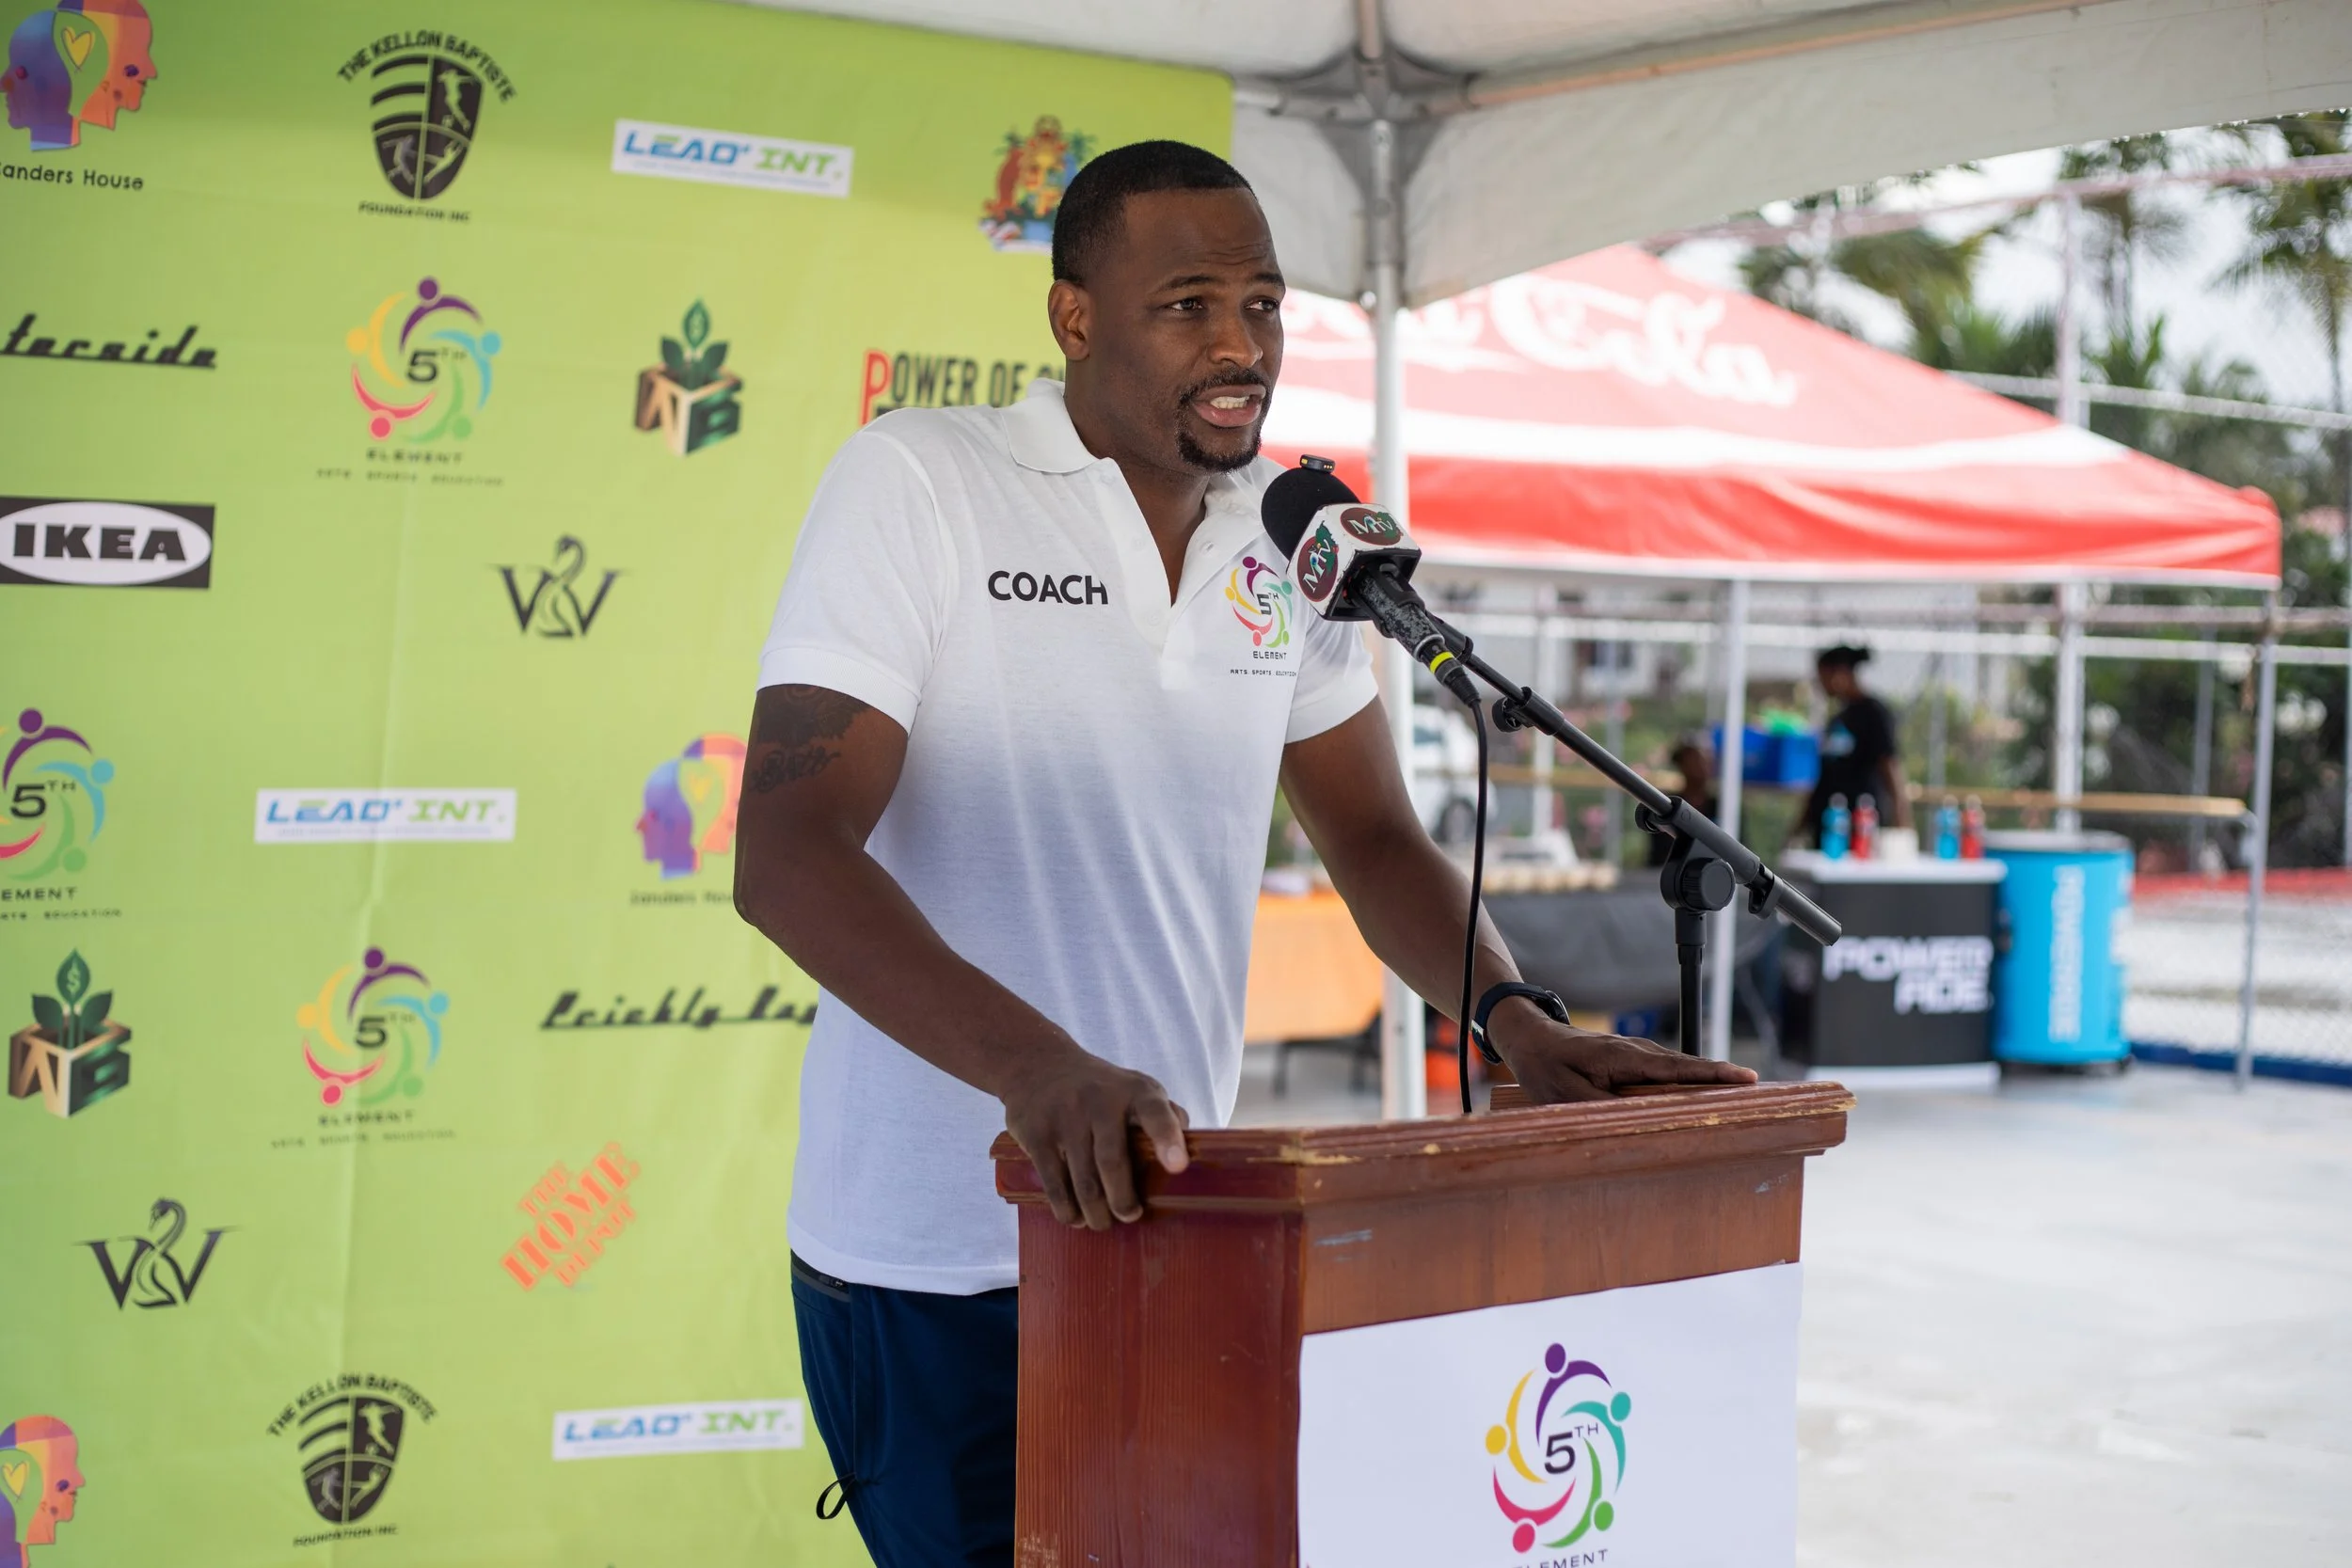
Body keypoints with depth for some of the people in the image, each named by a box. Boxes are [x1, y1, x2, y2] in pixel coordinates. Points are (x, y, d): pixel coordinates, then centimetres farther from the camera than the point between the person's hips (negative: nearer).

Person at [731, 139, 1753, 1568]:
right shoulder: (916, 483, -11)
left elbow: (1375, 835, 12)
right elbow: (787, 853, -21)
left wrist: (1517, 1020, -8)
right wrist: (1038, 1067, -36)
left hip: (1175, 1228, 6)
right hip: (934, 1271, -5)